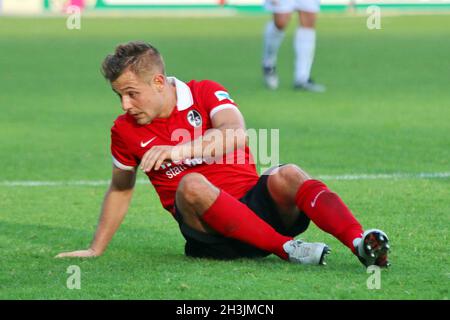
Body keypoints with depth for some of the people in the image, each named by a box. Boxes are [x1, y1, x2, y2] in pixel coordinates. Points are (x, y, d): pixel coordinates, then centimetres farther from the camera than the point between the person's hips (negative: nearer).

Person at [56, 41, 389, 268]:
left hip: (254, 202, 0)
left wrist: (179, 150, -36)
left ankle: (360, 242, -51)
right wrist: (96, 249, 21)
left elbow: (237, 133, -22)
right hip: (207, 230, 0)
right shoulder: (125, 131, 7)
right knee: (191, 185, -33)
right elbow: (121, 189, 22)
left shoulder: (205, 93, -1)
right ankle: (287, 248, -42)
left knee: (287, 176, -31)